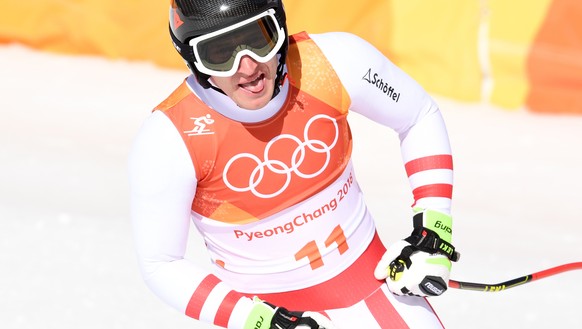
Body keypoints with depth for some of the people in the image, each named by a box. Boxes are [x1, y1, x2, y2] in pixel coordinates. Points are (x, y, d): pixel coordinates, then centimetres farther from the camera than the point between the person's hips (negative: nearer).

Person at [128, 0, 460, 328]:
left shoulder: (333, 61, -19)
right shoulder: (170, 139, -24)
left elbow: (420, 116, -1)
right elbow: (161, 264, -14)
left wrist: (434, 228, -8)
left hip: (370, 277, 1)